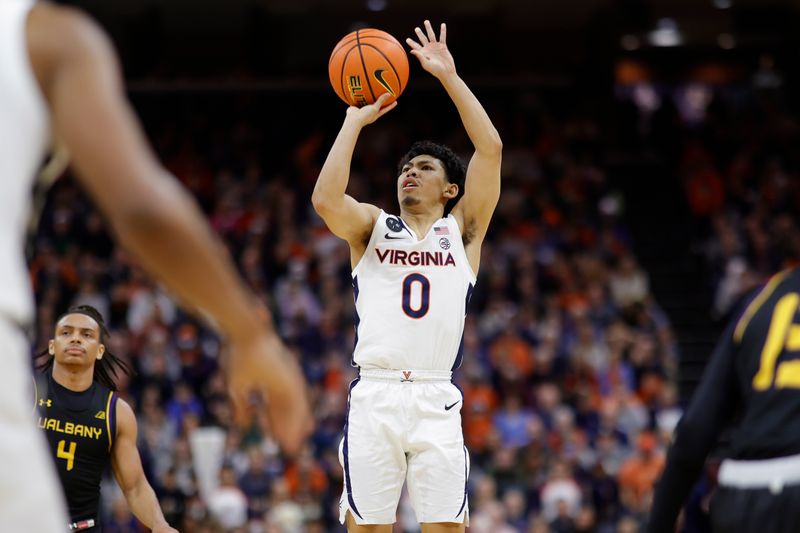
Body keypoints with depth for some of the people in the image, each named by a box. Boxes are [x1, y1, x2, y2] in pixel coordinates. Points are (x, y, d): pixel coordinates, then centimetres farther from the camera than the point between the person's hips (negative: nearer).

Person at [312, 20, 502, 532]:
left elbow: (490, 148, 3)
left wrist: (449, 76, 4)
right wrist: (355, 121, 1)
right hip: (373, 397, 1)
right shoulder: (372, 227, 16)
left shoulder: (462, 230, 14)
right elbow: (325, 200, -6)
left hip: (436, 399, 0)